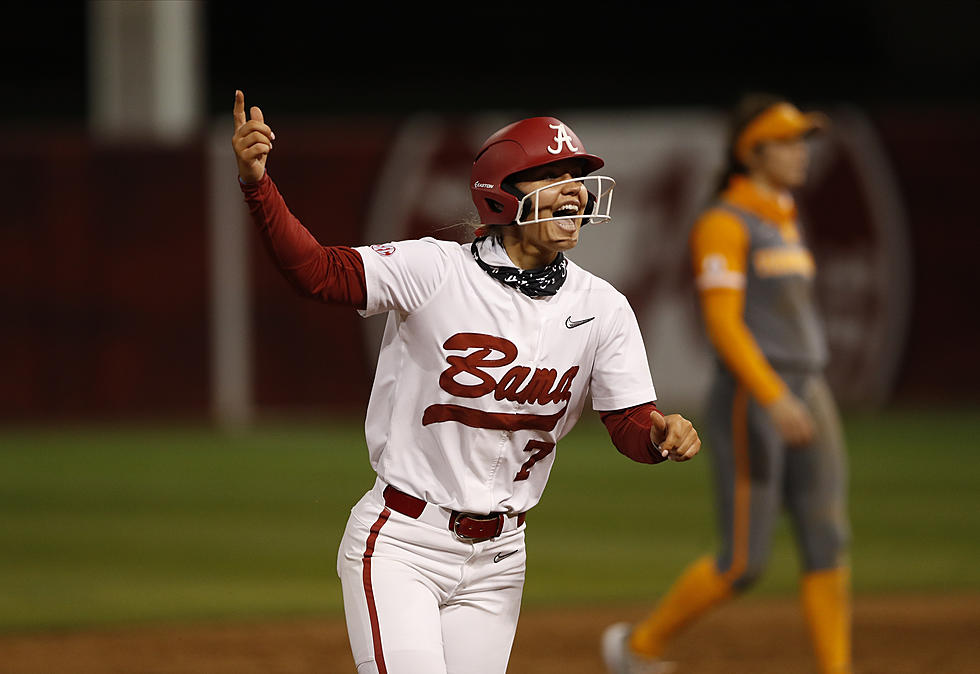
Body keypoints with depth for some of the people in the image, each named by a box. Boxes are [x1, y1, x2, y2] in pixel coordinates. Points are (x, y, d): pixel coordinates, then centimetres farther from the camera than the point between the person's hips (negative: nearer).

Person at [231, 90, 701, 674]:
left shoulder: (601, 308, 2)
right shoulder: (435, 271, -12)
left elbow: (631, 424, 1)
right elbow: (316, 269, -20)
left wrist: (663, 433, -23)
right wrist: (257, 183, -36)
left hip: (495, 560, 5)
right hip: (400, 544, -5)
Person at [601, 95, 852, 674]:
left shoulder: (786, 222, 17)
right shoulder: (723, 223, -10)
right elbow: (722, 323, -19)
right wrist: (773, 398, -28)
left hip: (806, 399, 8)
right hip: (749, 403, -8)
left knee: (828, 546, -2)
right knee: (745, 562, -5)